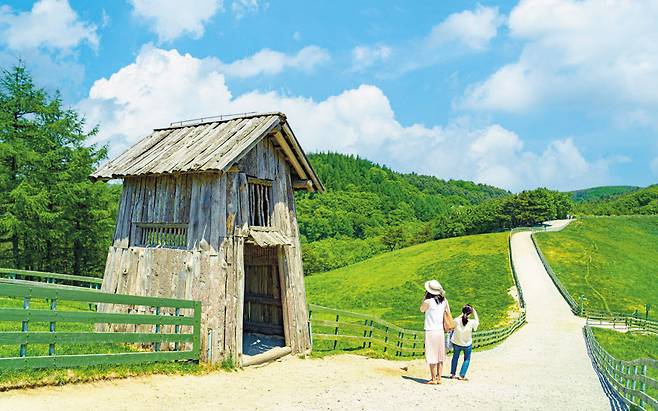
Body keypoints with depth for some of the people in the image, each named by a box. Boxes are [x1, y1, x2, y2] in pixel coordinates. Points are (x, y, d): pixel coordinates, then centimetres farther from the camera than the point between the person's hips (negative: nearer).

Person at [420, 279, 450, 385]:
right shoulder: (444, 301, 1)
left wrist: (424, 297, 2)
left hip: (430, 331, -6)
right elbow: (448, 314, 9)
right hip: (440, 330, 6)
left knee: (432, 356, 1)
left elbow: (421, 310, 5)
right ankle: (439, 378, 19)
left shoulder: (428, 301, -14)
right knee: (440, 355, 13)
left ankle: (433, 379, 6)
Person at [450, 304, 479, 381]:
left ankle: (452, 374, 28)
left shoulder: (457, 321, -20)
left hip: (456, 343, 2)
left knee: (455, 357, 23)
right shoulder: (471, 322, -23)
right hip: (467, 344, -2)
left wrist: (462, 314, 8)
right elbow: (477, 322, 0)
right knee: (467, 359, 18)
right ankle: (462, 375, 11)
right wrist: (474, 312, 5)